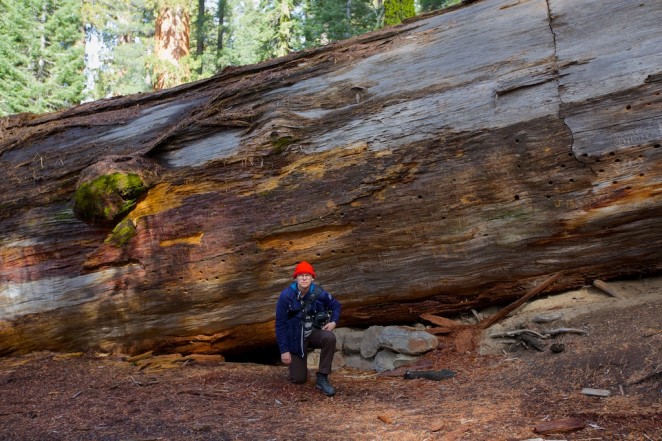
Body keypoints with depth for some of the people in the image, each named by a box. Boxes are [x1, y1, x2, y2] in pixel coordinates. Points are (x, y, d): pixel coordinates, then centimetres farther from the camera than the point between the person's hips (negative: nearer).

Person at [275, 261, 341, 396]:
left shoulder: (319, 293, -16)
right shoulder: (286, 296, -21)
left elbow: (336, 305, 5)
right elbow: (280, 324, -13)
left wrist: (334, 321, -14)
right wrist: (284, 350, -14)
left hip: (314, 333, 2)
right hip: (295, 339, -1)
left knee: (330, 338, -32)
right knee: (299, 379, -3)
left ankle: (322, 378, -18)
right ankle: (296, 361, 34)